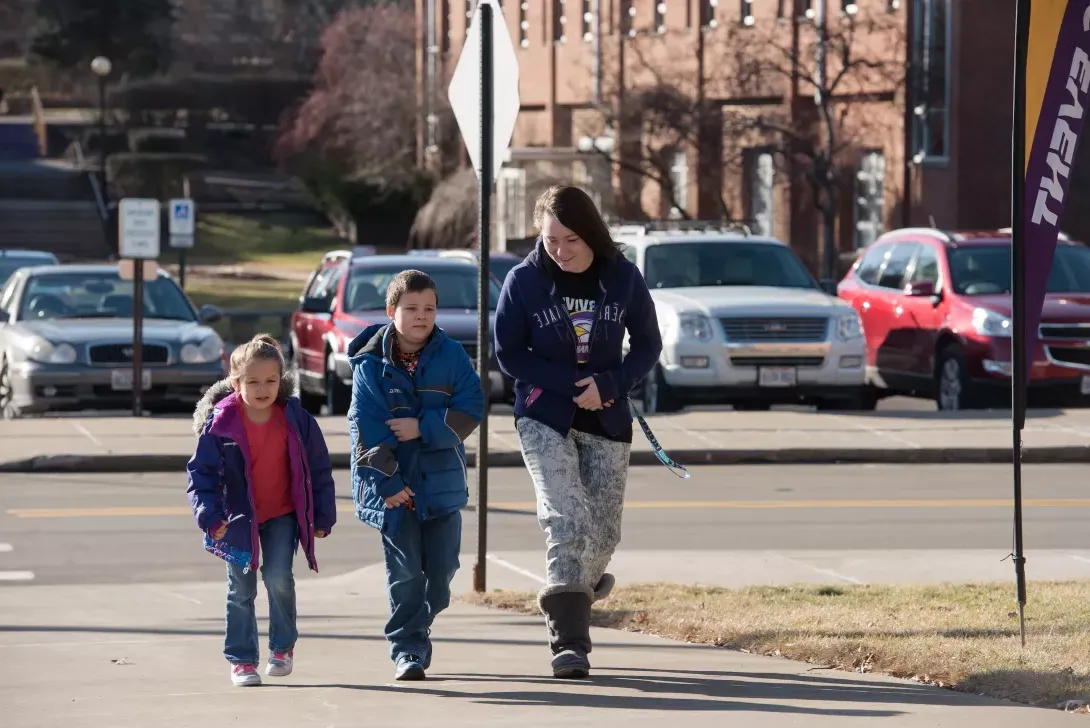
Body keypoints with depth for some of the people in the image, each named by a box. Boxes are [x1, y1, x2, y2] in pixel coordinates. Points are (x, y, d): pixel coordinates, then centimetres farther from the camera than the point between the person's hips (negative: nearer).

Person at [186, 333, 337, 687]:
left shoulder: (296, 419, -9)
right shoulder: (220, 423, -14)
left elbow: (319, 469, 2)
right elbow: (202, 472, -10)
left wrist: (323, 517, 3)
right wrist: (210, 515, -22)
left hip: (283, 515, 0)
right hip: (239, 519, 0)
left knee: (278, 576, -14)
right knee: (241, 590, 3)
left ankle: (283, 647, 6)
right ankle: (241, 660, 14)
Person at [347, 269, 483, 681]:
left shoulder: (452, 356, 0)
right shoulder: (371, 365, -4)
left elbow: (471, 409, -7)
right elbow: (366, 430, -8)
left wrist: (423, 427, -17)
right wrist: (386, 483, -14)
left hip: (441, 481, 2)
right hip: (393, 486, -2)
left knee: (442, 569, 6)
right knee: (404, 569, -5)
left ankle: (416, 631, 28)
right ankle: (407, 650, 1)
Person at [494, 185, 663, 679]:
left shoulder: (622, 278, -4)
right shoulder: (524, 280, -8)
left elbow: (647, 345, 4)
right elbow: (508, 354, -4)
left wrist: (609, 384, -14)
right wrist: (573, 384, -14)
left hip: (607, 419, 3)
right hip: (544, 418, -3)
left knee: (603, 530, 6)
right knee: (566, 520, -19)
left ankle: (581, 588, 38)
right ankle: (569, 642, -23)